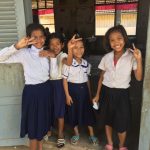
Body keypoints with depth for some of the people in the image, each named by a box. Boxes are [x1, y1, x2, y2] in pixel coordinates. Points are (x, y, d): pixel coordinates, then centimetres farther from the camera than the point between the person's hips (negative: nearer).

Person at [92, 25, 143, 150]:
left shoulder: (131, 56, -11)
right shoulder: (106, 57, -3)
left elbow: (139, 78, -15)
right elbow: (102, 77, 6)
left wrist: (139, 60, -27)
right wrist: (97, 94, 8)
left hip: (122, 93, -2)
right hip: (107, 92, 3)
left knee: (122, 122, 9)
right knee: (108, 119, 17)